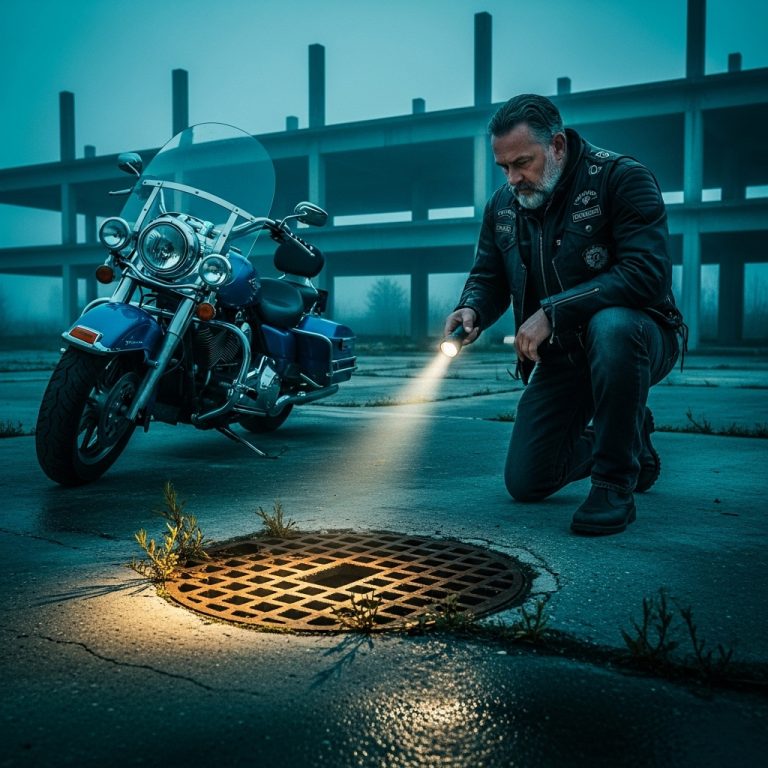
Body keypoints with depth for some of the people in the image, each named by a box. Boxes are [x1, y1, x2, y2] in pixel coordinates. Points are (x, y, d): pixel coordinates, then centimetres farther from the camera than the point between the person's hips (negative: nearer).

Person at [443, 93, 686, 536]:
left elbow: (646, 274, -28)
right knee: (525, 484, 4)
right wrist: (471, 311, -12)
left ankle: (616, 485, -24)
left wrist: (552, 312, -31)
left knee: (611, 327, -43)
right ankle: (630, 439, 31)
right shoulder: (503, 205, 2)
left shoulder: (622, 178, -17)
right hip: (559, 355, 6)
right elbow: (488, 278, 12)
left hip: (640, 336, -6)